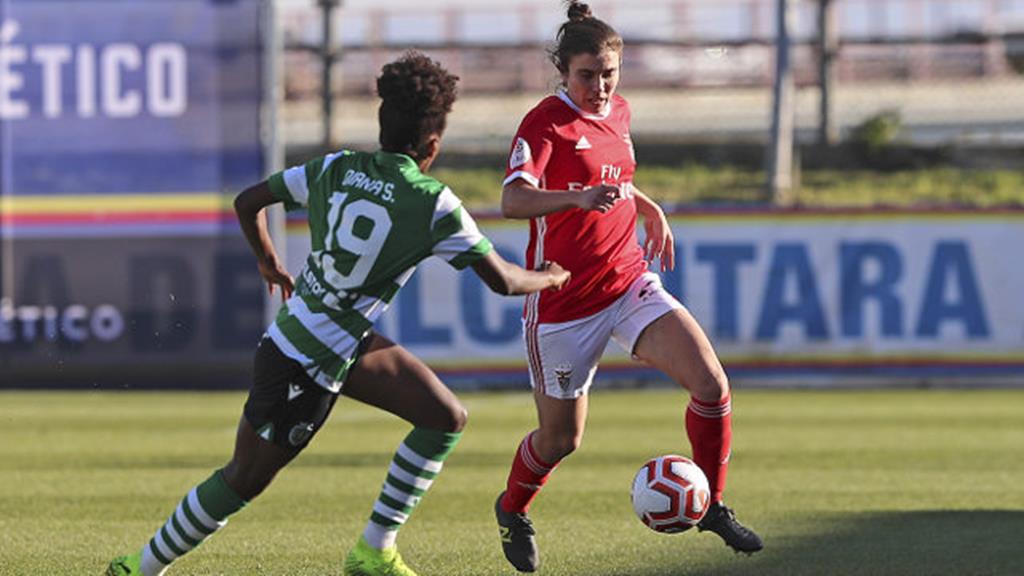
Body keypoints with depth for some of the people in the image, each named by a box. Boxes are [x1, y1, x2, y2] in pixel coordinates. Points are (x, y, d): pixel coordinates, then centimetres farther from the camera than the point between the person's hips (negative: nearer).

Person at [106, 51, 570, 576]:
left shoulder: (336, 169, 0)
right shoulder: (433, 203, -17)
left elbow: (247, 202, 6)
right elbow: (501, 280, -13)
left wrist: (268, 262, 23)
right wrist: (547, 278, 8)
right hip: (309, 367, -8)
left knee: (447, 418, 10)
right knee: (243, 481, 7)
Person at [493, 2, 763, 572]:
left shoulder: (618, 112, 7)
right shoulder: (546, 123, -15)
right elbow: (514, 199, -34)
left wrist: (649, 208, 17)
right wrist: (581, 198, -49)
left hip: (630, 281, 5)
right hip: (565, 301, -5)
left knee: (711, 383, -14)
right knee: (562, 437, 6)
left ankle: (713, 506, 4)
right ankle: (513, 509, 37)